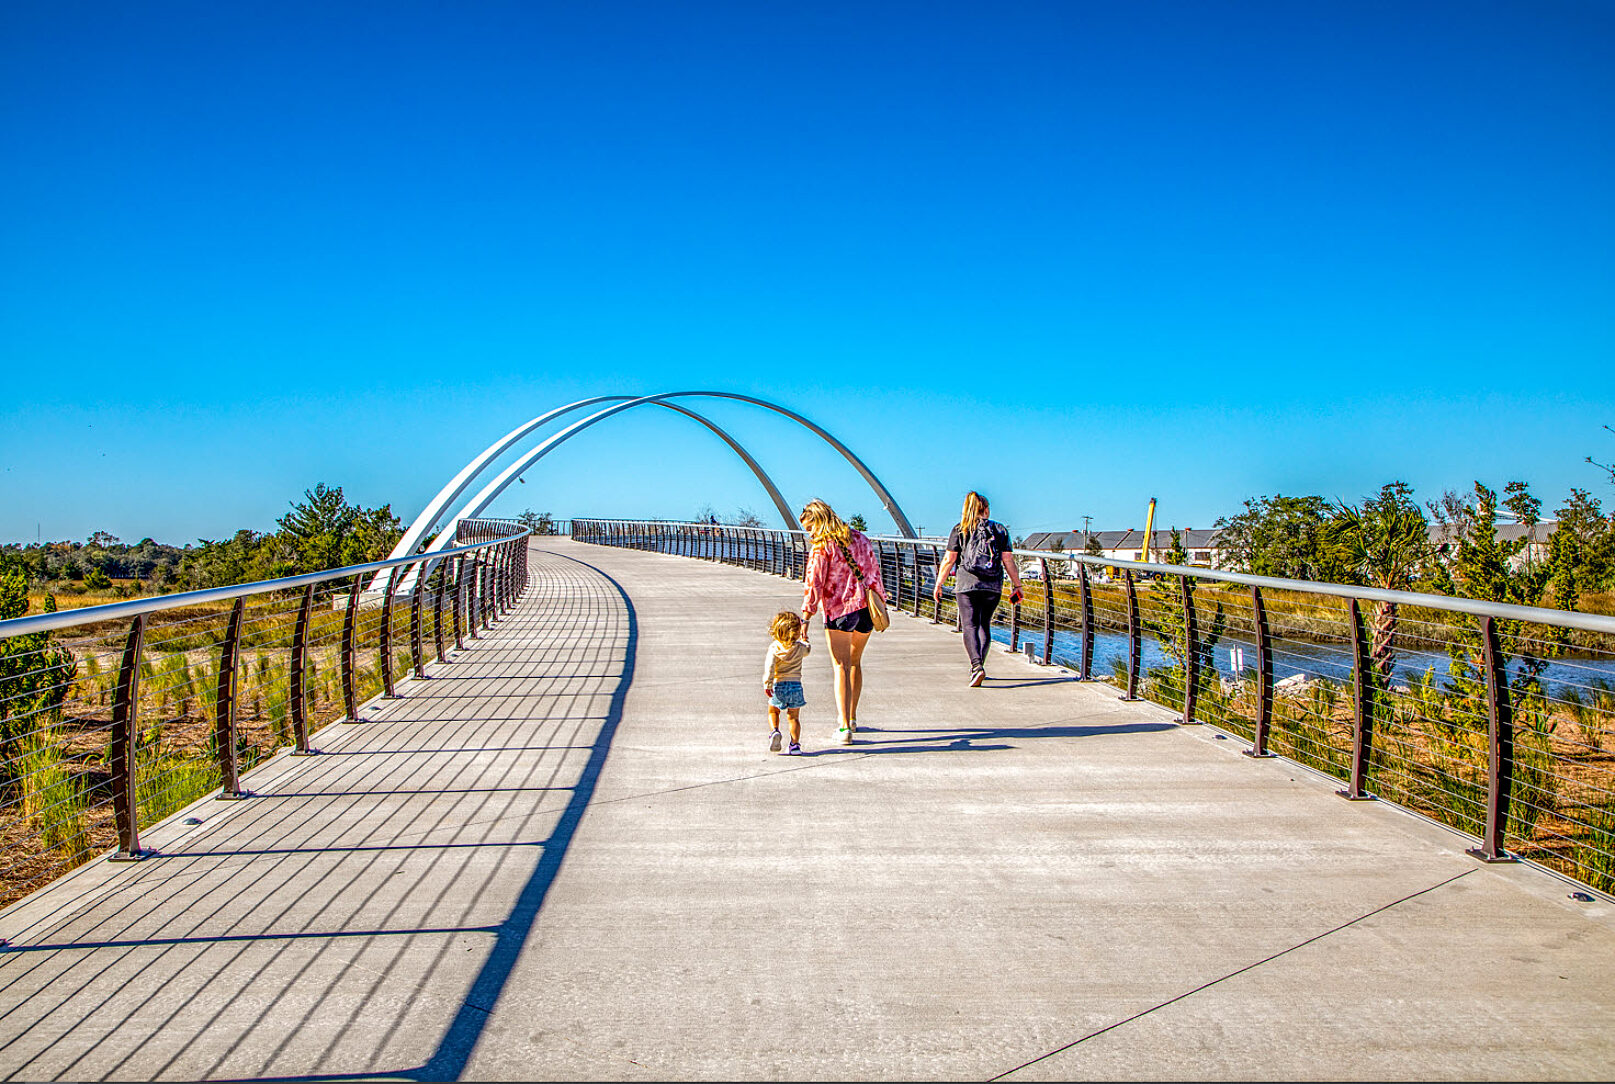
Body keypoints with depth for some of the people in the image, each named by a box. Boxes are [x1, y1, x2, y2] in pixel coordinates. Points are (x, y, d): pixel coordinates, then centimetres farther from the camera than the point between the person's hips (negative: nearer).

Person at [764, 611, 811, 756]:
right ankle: (795, 745, 2)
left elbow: (769, 666, -16)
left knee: (773, 711, 21)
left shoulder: (774, 648, -7)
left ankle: (774, 731, -4)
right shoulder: (800, 647, -1)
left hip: (779, 685, -1)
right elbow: (808, 649, 24)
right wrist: (804, 639, 40)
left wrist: (767, 684, -14)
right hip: (796, 685, 1)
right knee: (793, 717, 9)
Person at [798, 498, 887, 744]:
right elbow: (875, 572, 16)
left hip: (838, 609, -6)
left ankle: (844, 728, -11)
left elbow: (814, 583, -11)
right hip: (865, 607, 6)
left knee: (841, 667, -2)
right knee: (855, 662, 22)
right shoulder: (860, 539, 12)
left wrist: (806, 617, -9)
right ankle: (851, 718, 34)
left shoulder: (821, 547, -7)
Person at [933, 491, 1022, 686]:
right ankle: (979, 665, 17)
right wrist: (1017, 586, 11)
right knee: (984, 625, 15)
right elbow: (1008, 560, 5)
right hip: (993, 586, 2)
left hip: (967, 584, -2)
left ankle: (977, 666, -21)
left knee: (970, 626, -3)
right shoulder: (1000, 530, 8)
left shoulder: (959, 530, 4)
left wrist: (938, 585, 7)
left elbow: (949, 560, 0)